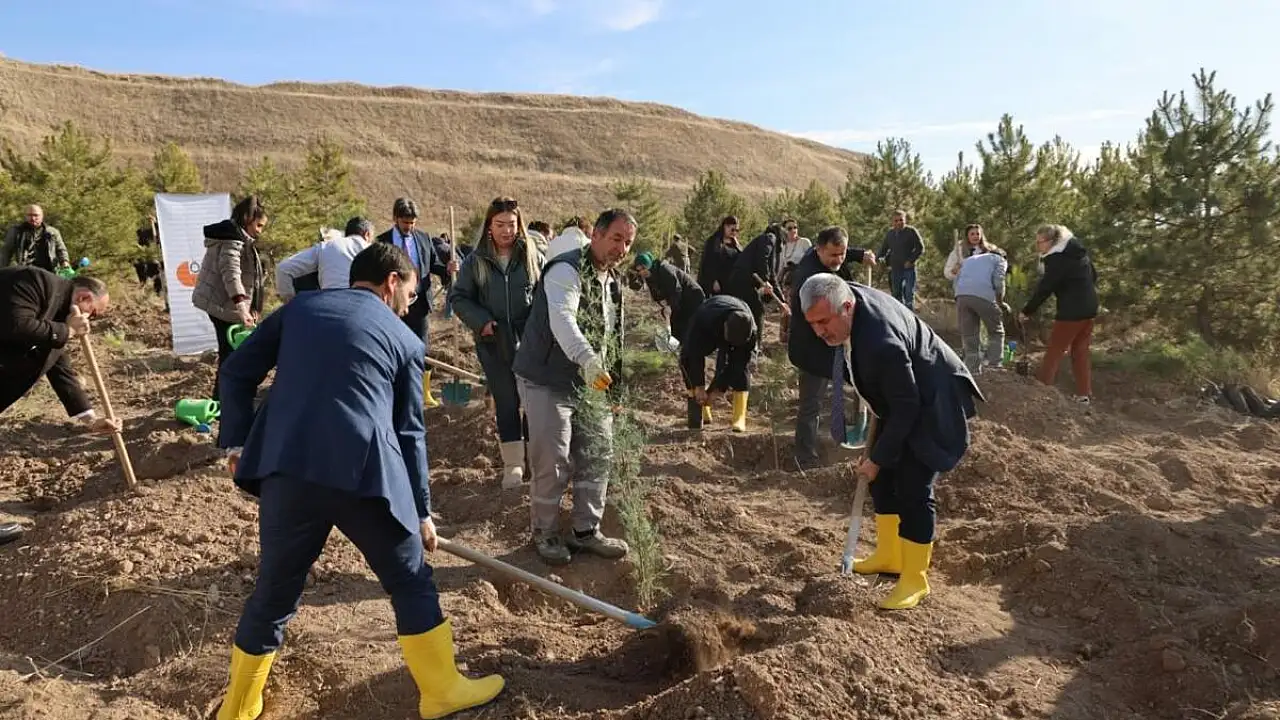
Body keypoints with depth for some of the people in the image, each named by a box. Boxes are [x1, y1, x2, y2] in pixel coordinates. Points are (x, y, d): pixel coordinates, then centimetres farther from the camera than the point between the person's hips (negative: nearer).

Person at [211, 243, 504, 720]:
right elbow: (410, 433, 13)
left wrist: (235, 442, 18)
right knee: (411, 584, 16)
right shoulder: (404, 339, 12)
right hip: (364, 475, -3)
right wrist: (421, 510, 20)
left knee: (273, 593, 21)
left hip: (288, 470, 3)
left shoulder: (300, 306, 18)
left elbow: (237, 372, 13)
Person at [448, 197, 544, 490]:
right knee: (506, 403, 8)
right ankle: (513, 464, 18)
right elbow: (458, 297, 5)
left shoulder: (533, 256, 0)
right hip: (494, 344, 1)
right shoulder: (476, 261, 1)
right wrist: (480, 321, -10)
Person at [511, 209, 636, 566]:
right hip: (548, 382, -8)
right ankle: (544, 533, 17)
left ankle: (586, 531, 24)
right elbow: (562, 320, -35)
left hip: (592, 385, 8)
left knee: (597, 456, 9)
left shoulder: (613, 281, 13)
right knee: (552, 462, -4)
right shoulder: (566, 270, -16)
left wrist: (613, 384, 19)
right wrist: (588, 360, -50)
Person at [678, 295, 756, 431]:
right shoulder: (704, 319, -44)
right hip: (708, 333, 0)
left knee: (741, 364, -24)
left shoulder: (751, 331, -38)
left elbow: (738, 362, -30)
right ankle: (699, 409, -11)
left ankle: (740, 417, -20)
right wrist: (699, 386, -31)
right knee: (688, 357, -21)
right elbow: (696, 354, -34)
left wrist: (716, 389, -31)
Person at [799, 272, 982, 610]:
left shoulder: (882, 342, -39)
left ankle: (914, 580, 7)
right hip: (899, 397, 9)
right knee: (883, 476, 13)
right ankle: (888, 555, 28)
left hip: (930, 404, -9)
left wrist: (878, 457, -19)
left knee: (913, 489, -8)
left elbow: (906, 408, -28)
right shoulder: (848, 297, -12)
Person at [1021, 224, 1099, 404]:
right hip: (1089, 306, 9)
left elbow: (1044, 288, -17)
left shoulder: (1056, 258, -16)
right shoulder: (1078, 251, 11)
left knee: (1055, 350, -1)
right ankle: (1084, 393, 14)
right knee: (1080, 350, 13)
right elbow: (1094, 274, 20)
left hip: (1071, 310, -9)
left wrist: (1027, 311, -10)